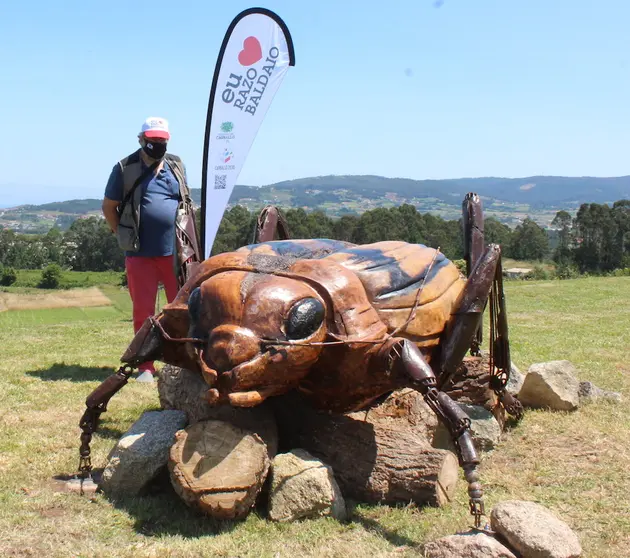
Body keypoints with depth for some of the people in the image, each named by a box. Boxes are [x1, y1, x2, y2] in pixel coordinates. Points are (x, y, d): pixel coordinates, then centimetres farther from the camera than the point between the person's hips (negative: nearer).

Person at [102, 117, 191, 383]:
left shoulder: (176, 166, 10)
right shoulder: (125, 169, -1)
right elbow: (108, 207, 6)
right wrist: (125, 236, 2)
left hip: (176, 251, 3)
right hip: (140, 254, -2)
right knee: (143, 311, 2)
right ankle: (145, 366, 11)